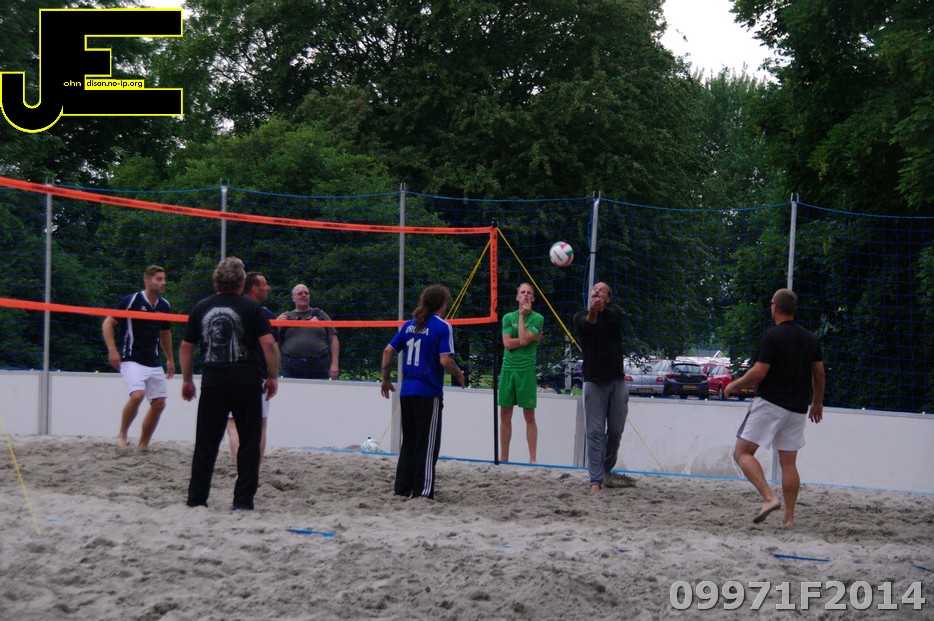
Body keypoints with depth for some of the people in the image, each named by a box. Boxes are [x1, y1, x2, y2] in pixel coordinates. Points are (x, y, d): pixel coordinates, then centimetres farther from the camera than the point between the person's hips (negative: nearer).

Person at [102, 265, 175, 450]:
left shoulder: (164, 306, 8)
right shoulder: (132, 300, -9)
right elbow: (108, 323, -5)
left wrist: (170, 359, 23)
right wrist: (112, 350, -14)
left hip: (154, 363, 6)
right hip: (131, 360, -6)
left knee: (159, 403, 1)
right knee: (137, 395, -26)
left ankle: (143, 445, 14)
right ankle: (122, 435, -6)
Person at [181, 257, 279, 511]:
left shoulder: (201, 308, 8)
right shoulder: (251, 307, -3)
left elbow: (186, 347, 12)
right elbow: (268, 343, -9)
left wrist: (187, 380, 21)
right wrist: (273, 376, 0)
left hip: (212, 384, 3)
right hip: (246, 383, -3)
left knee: (206, 443, 9)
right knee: (248, 443, 5)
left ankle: (196, 498, 11)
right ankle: (243, 500, 3)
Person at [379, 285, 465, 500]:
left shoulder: (410, 324, 10)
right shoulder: (442, 327, -9)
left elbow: (388, 351, 8)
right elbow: (445, 360, -17)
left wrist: (385, 379, 17)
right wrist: (459, 375, 1)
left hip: (407, 391, 6)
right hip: (428, 393, -6)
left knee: (408, 442, 15)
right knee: (427, 444, 1)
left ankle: (402, 488, 17)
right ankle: (422, 490, 0)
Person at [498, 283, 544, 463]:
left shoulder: (537, 318, -1)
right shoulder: (508, 317, 8)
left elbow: (523, 339, -15)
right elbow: (507, 343, -4)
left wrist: (522, 316, -7)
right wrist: (531, 339, -8)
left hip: (527, 370, -3)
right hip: (508, 368, 3)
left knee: (529, 416, -1)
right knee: (505, 414, 5)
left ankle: (532, 458, 3)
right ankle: (503, 458, 13)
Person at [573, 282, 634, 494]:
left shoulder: (614, 312, 5)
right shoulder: (581, 316, 3)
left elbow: (612, 317, -19)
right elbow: (586, 324, -21)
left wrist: (602, 308, -43)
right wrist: (592, 314, -46)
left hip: (617, 381, 2)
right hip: (594, 381, -2)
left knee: (616, 431, 8)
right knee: (595, 432, -6)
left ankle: (606, 470, 28)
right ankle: (595, 480, -9)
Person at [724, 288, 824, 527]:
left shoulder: (771, 336, -10)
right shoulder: (811, 339, 10)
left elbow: (758, 373, -14)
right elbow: (819, 375, 14)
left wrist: (734, 385, 2)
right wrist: (817, 402, 28)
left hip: (770, 404, -6)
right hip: (797, 409, 6)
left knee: (742, 452, -3)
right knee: (789, 463, 11)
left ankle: (769, 497, -20)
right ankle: (788, 517, 8)